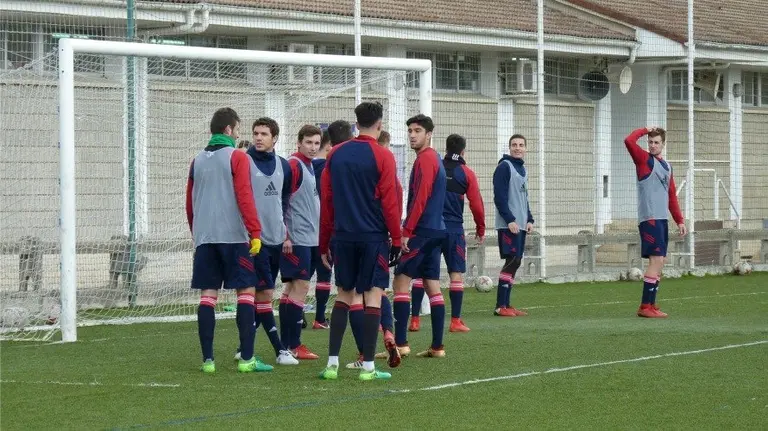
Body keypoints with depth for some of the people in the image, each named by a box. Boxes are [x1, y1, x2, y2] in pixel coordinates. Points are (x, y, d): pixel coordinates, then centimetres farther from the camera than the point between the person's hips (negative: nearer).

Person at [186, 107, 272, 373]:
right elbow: (245, 197, -13)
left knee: (208, 296, 3)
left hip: (204, 238, 5)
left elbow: (190, 203, 19)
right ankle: (247, 359, -6)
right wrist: (255, 232, -13)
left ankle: (208, 359, 0)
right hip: (233, 236, -5)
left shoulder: (198, 161, 13)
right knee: (246, 292, -1)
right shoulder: (237, 157, -4)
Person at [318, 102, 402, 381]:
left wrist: (324, 243, 14)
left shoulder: (335, 155, 6)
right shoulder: (382, 157, -7)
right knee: (373, 295, -1)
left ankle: (332, 363, 7)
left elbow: (326, 201, 8)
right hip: (374, 236, -4)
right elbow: (390, 201, -9)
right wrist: (396, 238, -1)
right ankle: (368, 367, -4)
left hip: (344, 236, 4)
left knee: (344, 295, 12)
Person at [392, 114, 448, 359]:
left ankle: (400, 344, -13)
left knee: (401, 281, -8)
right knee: (432, 286, 8)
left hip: (422, 231, -9)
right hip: (436, 231, 9)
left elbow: (420, 199, -18)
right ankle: (437, 347, 8)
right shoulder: (435, 159, 18)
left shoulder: (425, 159, -11)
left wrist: (406, 232, -17)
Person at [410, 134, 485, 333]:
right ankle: (456, 321, -2)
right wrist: (480, 229, 12)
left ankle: (414, 319, 3)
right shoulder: (467, 174, 0)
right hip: (454, 229, -2)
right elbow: (476, 204, -1)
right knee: (456, 274, 2)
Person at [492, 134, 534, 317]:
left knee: (515, 263, 7)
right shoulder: (504, 166, -8)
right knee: (512, 261, -12)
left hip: (520, 225, 8)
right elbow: (499, 197, -14)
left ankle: (506, 304, 11)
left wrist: (529, 219, 12)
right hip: (508, 224, -8)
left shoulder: (522, 169, 19)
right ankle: (501, 306, -11)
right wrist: (510, 220, -19)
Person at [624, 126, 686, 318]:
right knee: (656, 260, -13)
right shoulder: (644, 159, -2)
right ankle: (645, 307, -11)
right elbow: (629, 141, -20)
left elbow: (671, 196, 22)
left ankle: (650, 305, 13)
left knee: (658, 263, 8)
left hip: (662, 219, 8)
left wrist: (679, 221, 17)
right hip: (649, 218, -8)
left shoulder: (667, 166, 18)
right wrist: (645, 130, -6)